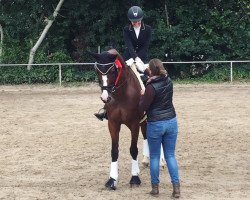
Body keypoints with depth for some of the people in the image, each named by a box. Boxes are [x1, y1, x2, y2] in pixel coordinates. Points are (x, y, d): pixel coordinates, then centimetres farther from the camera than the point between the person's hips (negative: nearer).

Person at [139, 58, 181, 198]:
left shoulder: (151, 87, -19)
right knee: (170, 155, 9)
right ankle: (176, 188, 3)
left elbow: (142, 107, -12)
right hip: (171, 122, 5)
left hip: (155, 124, -5)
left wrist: (143, 95, 3)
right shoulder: (169, 82, 1)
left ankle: (155, 188, 16)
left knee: (154, 157, 9)